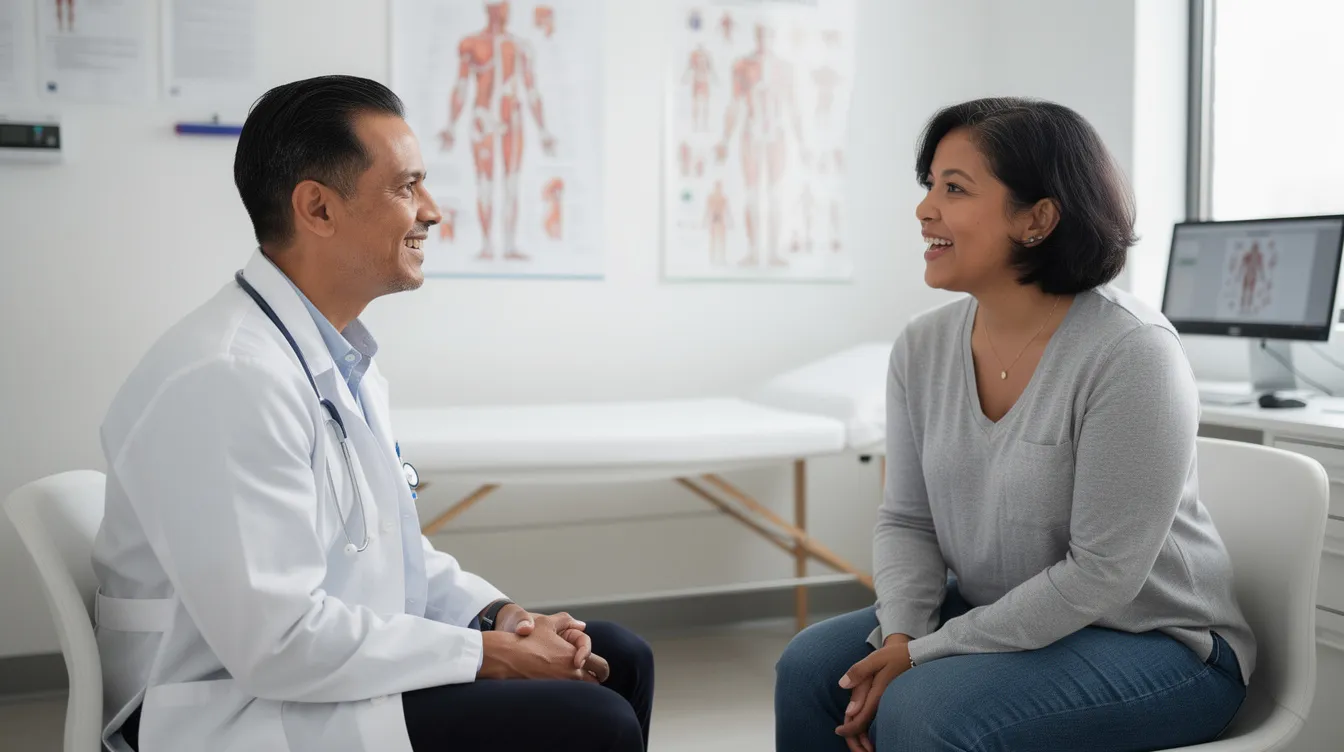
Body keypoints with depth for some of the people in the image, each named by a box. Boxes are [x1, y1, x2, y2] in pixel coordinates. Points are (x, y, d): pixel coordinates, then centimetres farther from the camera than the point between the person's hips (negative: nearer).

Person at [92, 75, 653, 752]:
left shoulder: (342, 359, 9)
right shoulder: (229, 378, -23)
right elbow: (277, 640, -26)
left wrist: (501, 617, 0)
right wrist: (485, 656, -18)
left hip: (336, 670, 10)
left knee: (618, 660, 7)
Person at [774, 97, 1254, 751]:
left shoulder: (1131, 352, -22)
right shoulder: (921, 347, -2)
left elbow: (1101, 574, -22)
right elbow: (907, 521, 3)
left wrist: (928, 654, -21)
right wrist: (900, 635, -15)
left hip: (1152, 642, -6)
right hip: (998, 618, 6)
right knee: (809, 667, -10)